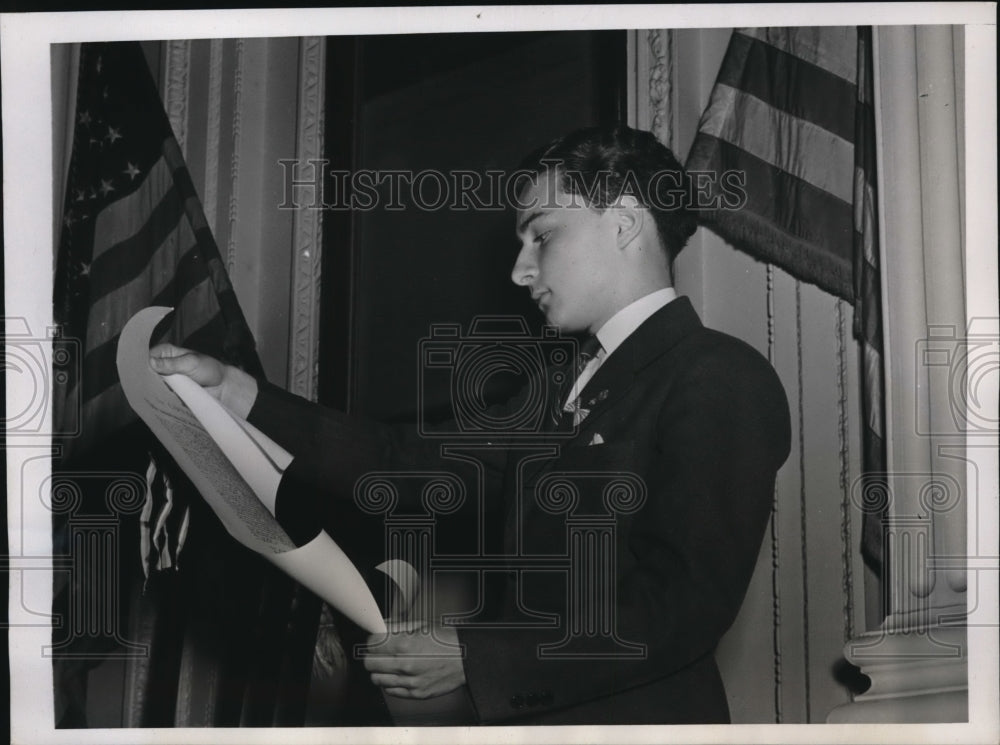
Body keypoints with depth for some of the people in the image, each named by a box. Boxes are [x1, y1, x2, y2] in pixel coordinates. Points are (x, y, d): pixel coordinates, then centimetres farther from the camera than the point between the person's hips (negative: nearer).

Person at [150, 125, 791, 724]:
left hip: (629, 715, -7)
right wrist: (231, 388, 3)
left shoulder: (721, 379, -11)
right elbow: (419, 470, 6)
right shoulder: (568, 385, 15)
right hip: (527, 714, 7)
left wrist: (473, 657, -20)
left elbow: (683, 607, -20)